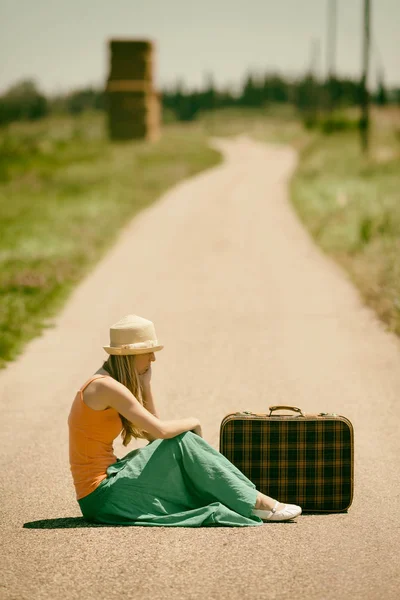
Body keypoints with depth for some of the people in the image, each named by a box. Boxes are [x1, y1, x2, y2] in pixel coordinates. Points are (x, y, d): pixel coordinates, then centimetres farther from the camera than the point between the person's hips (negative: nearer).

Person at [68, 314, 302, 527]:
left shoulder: (108, 384, 13)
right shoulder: (107, 386, -18)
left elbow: (151, 433, 12)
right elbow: (160, 430, -23)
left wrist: (145, 385, 4)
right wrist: (193, 422, -3)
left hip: (106, 485, 10)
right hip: (103, 497, -10)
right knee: (182, 441, -13)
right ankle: (255, 503, -8)